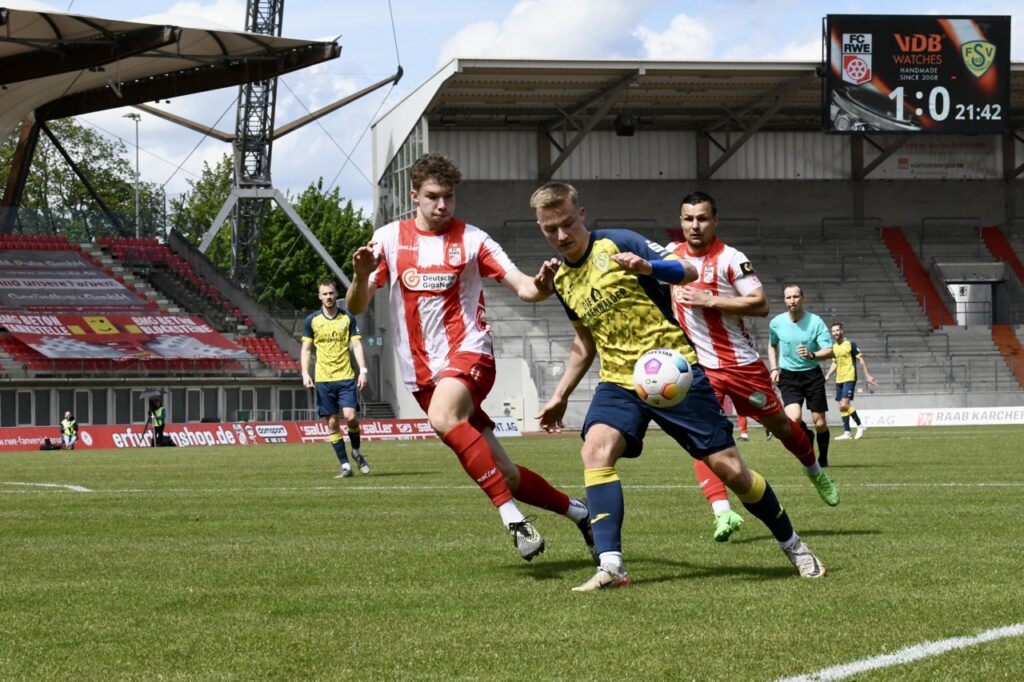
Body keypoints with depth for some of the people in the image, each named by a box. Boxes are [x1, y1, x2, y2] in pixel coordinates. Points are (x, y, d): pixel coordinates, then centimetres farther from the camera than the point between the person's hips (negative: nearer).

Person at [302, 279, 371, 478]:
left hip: (346, 377, -1)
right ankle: (345, 465, 5)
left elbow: (356, 345, 3)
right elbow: (306, 349, 8)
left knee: (350, 416, -14)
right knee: (332, 423, -1)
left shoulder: (348, 318, 5)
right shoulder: (312, 320, 5)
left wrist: (363, 370, -8)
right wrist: (305, 373, -4)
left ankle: (356, 452, 12)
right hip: (323, 379, 1)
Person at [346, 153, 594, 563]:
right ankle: (579, 512, 22)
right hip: (422, 371, 3)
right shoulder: (390, 238, 5)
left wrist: (540, 285, -27)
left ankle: (514, 519, -35)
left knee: (443, 418, -37)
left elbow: (523, 287, -3)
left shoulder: (471, 239, 1)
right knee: (503, 474, 2)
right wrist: (361, 275, -20)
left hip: (468, 352, -3)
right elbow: (355, 307, 2)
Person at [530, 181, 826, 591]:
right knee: (595, 449, -26)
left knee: (727, 466, -3)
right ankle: (611, 566, -30)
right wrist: (560, 396, 22)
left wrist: (648, 265, -30)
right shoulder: (561, 280, 11)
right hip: (620, 381, 4)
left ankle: (791, 544, 19)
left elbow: (688, 272, -10)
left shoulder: (618, 243, -7)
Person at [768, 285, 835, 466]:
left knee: (820, 423, 0)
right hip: (788, 376, 1)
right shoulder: (776, 323, -2)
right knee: (794, 418, -22)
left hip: (812, 374, -1)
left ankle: (823, 458, 23)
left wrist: (811, 355, -33)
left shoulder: (815, 322, -10)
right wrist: (774, 368, 7)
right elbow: (772, 346, 19)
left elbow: (829, 351, -14)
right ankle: (807, 437, 12)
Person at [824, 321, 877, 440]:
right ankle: (846, 433, 9)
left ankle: (860, 425, -1)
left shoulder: (850, 343, -8)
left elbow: (861, 359, -6)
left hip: (849, 378, -7)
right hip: (839, 380, 7)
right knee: (842, 407, 5)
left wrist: (867, 375, -10)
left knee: (844, 405, -17)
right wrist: (827, 376, 14)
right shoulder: (834, 346, 12)